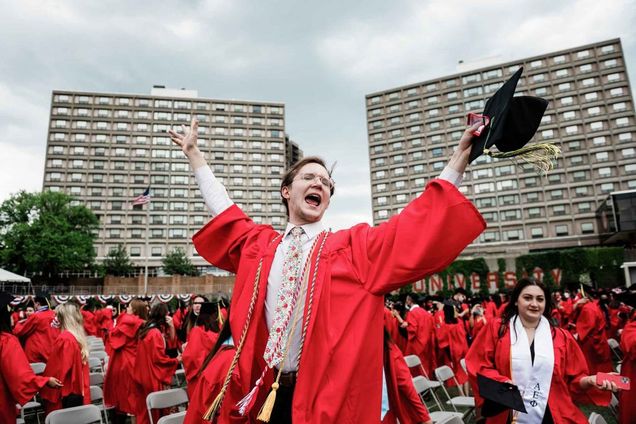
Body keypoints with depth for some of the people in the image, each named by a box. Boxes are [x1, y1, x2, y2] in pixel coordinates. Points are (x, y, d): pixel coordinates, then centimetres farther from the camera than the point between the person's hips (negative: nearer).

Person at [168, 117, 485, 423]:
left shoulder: (355, 246, 0)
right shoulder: (258, 245, 8)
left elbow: (417, 228, -5)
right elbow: (223, 210, 21)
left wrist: (459, 157, -9)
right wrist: (194, 153, 25)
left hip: (330, 398, -2)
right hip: (263, 395, 3)